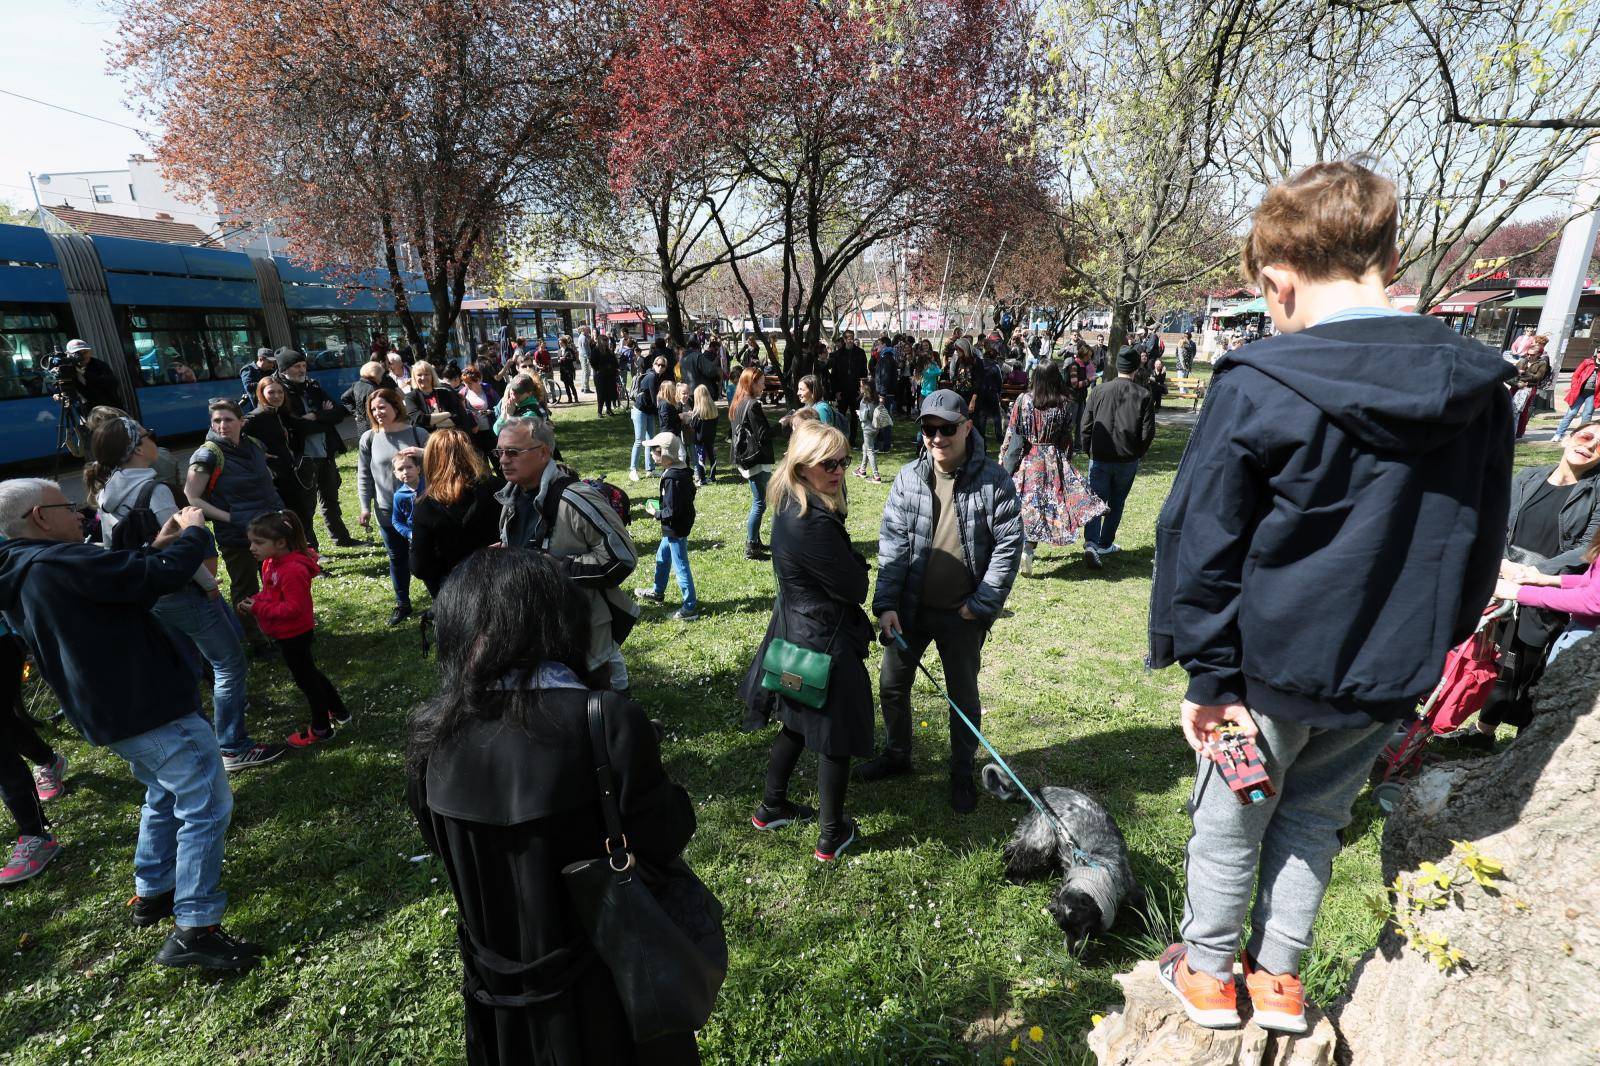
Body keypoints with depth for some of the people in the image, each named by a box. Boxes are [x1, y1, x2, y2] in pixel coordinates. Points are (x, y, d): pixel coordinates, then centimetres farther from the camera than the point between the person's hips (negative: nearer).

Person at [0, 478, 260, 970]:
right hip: (151, 707, -10)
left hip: (111, 712, 11)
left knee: (166, 795, 28)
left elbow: (126, 583, 18)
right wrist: (194, 532, -9)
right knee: (206, 804, -5)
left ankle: (151, 893, 39)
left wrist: (163, 543, 14)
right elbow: (164, 574, -26)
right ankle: (193, 930, -2)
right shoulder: (61, 563, -22)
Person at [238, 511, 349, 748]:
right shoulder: (271, 562, 1)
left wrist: (258, 608, -25)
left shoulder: (293, 571, -30)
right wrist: (253, 600, -4)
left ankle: (320, 729, 23)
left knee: (305, 677, 6)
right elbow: (270, 593, 14)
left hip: (293, 634, -10)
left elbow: (293, 608, -29)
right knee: (308, 673, 22)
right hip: (290, 633, 10)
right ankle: (338, 712, 37)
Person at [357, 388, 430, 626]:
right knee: (397, 557, 14)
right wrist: (365, 507, 3)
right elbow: (364, 476, 6)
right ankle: (402, 604, 28)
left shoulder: (418, 434, -6)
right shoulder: (369, 439, 0)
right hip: (387, 509, 2)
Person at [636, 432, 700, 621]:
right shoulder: (683, 472, 1)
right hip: (674, 529, 10)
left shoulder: (671, 479, -27)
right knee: (662, 558, 26)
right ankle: (657, 592, 45)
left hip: (676, 530, -10)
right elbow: (690, 493, 13)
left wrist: (656, 513, -10)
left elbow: (672, 512, -28)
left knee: (680, 566, -2)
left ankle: (690, 607, 7)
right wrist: (662, 507, 10)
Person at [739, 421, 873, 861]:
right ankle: (832, 836, 27)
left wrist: (849, 564, -4)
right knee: (835, 737, 9)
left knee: (798, 724, 26)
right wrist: (857, 564, -1)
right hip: (823, 642, -9)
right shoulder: (813, 523, -29)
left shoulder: (790, 507, 2)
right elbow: (854, 588, -19)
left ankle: (771, 807, 43)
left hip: (794, 631, 9)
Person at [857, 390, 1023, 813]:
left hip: (962, 614, -3)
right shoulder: (908, 477, -5)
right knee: (891, 685, 15)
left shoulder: (993, 479, -11)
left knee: (963, 695, 13)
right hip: (910, 607, 3)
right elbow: (892, 543, -5)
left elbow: (1008, 545, -10)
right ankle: (897, 755, 40)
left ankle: (962, 773, 35)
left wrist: (981, 605, -13)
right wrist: (886, 605, -12)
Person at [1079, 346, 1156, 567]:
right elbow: (1148, 433, -5)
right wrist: (1137, 454, 11)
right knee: (1116, 503, 16)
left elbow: (1085, 425, -1)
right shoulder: (1144, 395, -5)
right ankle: (1105, 544, 25)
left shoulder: (1099, 391, -3)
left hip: (1099, 459, 0)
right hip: (1128, 461, 0)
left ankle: (1091, 542, -16)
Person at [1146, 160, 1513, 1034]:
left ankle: (1207, 975, 37)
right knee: (1314, 820, 24)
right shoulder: (1475, 387, -2)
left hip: (1273, 667, -5)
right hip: (1389, 679, 5)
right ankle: (1278, 979, 39)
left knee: (1229, 824, 17)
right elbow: (1480, 546, 9)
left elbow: (1203, 545, -18)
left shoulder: (1258, 385, -20)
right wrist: (1427, 645, 20)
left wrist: (1211, 675, -9)